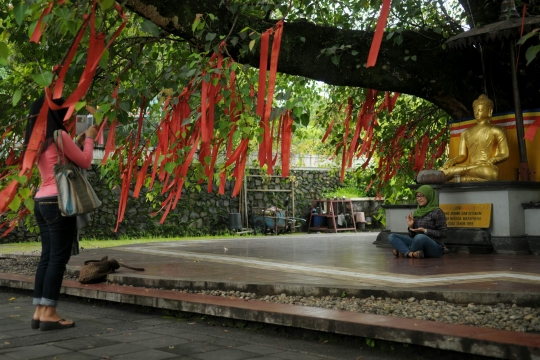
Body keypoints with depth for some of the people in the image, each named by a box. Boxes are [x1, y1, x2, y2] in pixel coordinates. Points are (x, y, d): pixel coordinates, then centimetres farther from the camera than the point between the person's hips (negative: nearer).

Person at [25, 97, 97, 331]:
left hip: (41, 201, 9)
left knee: (47, 256, 10)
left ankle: (40, 312, 10)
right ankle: (48, 314, -5)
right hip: (58, 201, -9)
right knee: (58, 257, -6)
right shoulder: (59, 136, -10)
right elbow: (85, 162, -4)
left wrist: (79, 141, 21)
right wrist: (89, 139, 10)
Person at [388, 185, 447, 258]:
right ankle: (411, 253, -33)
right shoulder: (416, 212, 14)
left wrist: (424, 230, -13)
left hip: (435, 248, -6)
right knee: (392, 237, -10)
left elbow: (443, 234, -7)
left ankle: (404, 252, -15)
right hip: (419, 243, 6)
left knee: (420, 237, -40)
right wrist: (411, 226, -2)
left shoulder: (437, 212, -3)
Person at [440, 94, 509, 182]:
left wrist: (488, 162, -16)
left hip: (488, 168, -3)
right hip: (470, 168, 3)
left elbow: (505, 154, 3)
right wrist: (453, 161, -6)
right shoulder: (466, 133, 26)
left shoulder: (497, 131, 13)